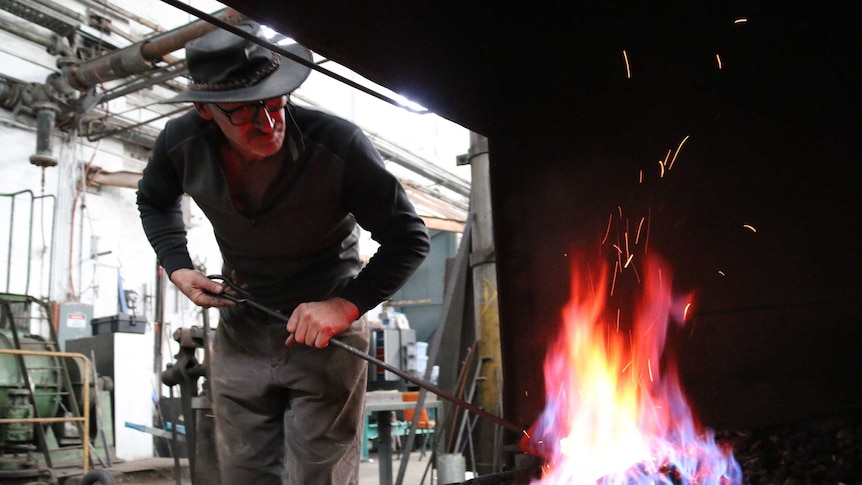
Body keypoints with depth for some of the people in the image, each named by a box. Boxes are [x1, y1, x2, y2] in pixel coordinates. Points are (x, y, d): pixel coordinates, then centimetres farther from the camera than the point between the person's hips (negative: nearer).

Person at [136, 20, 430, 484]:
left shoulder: (338, 146, -27)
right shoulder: (180, 144, -13)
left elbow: (408, 238, -17)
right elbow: (154, 200, 13)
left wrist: (346, 305, -27)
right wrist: (177, 267, -2)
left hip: (328, 334, -4)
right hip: (239, 331, 4)